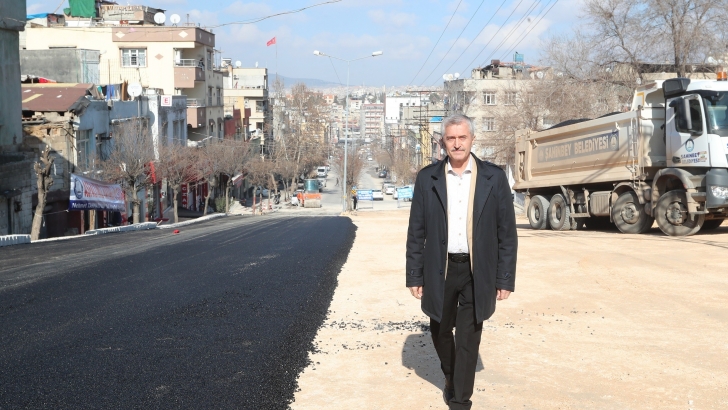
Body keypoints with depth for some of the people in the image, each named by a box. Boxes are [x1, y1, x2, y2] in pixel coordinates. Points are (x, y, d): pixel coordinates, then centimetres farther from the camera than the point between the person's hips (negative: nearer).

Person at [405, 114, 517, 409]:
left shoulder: (494, 178, -3)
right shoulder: (427, 178, 0)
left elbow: (507, 232, -1)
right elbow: (416, 231, 2)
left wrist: (505, 278, -3)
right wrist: (414, 276, 0)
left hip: (478, 272, -2)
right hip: (439, 270, 2)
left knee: (468, 338, 1)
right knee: (440, 331, 16)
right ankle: (451, 377, 44)